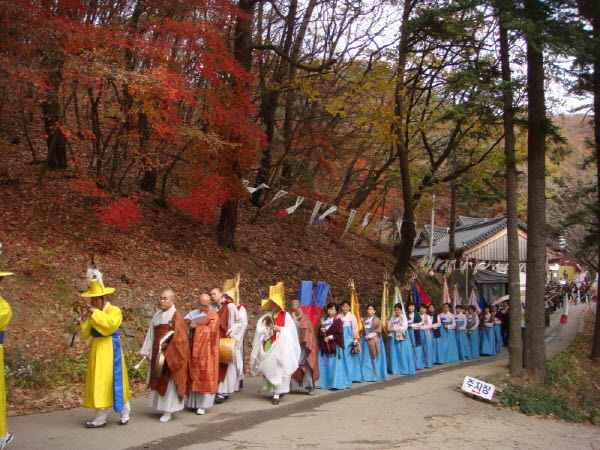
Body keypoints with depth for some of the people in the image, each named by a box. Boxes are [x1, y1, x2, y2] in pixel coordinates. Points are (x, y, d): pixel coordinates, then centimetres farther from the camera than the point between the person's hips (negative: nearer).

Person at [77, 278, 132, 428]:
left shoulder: (114, 311, -6)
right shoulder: (93, 313, 11)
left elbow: (110, 324, -27)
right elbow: (85, 334, 8)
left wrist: (97, 314, -21)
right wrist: (85, 321, -8)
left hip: (109, 350, -6)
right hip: (96, 350, 6)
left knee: (109, 381, -3)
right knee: (98, 381, 6)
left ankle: (125, 413, 13)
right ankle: (100, 418, 11)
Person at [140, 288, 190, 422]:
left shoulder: (176, 316, -9)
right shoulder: (157, 315, 10)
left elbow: (179, 336, -15)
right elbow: (151, 334, 13)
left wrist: (168, 346, -22)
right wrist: (147, 351, 9)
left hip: (171, 355, -7)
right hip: (157, 354, 7)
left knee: (169, 381, -3)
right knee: (158, 380, 10)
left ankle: (168, 411, 3)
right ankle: (163, 406, 20)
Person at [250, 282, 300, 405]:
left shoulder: (286, 316, 2)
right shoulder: (267, 315, 14)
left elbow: (290, 331, -2)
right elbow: (259, 328, 9)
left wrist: (279, 329, -14)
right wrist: (267, 329, -9)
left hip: (280, 347, -4)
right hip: (267, 347, 4)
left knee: (277, 368, -9)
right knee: (268, 368, 4)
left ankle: (277, 394, -8)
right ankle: (272, 390, 18)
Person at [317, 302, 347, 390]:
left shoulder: (338, 321, -2)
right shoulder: (324, 320, 15)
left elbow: (340, 335, -7)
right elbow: (319, 334, 17)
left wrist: (330, 337, -14)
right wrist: (321, 331, -4)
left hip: (334, 346, -5)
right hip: (324, 346, 6)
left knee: (334, 365, -7)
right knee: (324, 365, 3)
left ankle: (336, 383, -4)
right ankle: (325, 383, 7)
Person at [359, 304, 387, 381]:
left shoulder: (376, 319, 1)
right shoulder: (364, 319, 12)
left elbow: (378, 330, -6)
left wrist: (370, 335, -14)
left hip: (374, 339, -4)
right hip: (365, 340, 4)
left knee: (374, 357, -4)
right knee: (366, 357, 0)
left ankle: (375, 374, -1)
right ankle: (367, 374, 3)